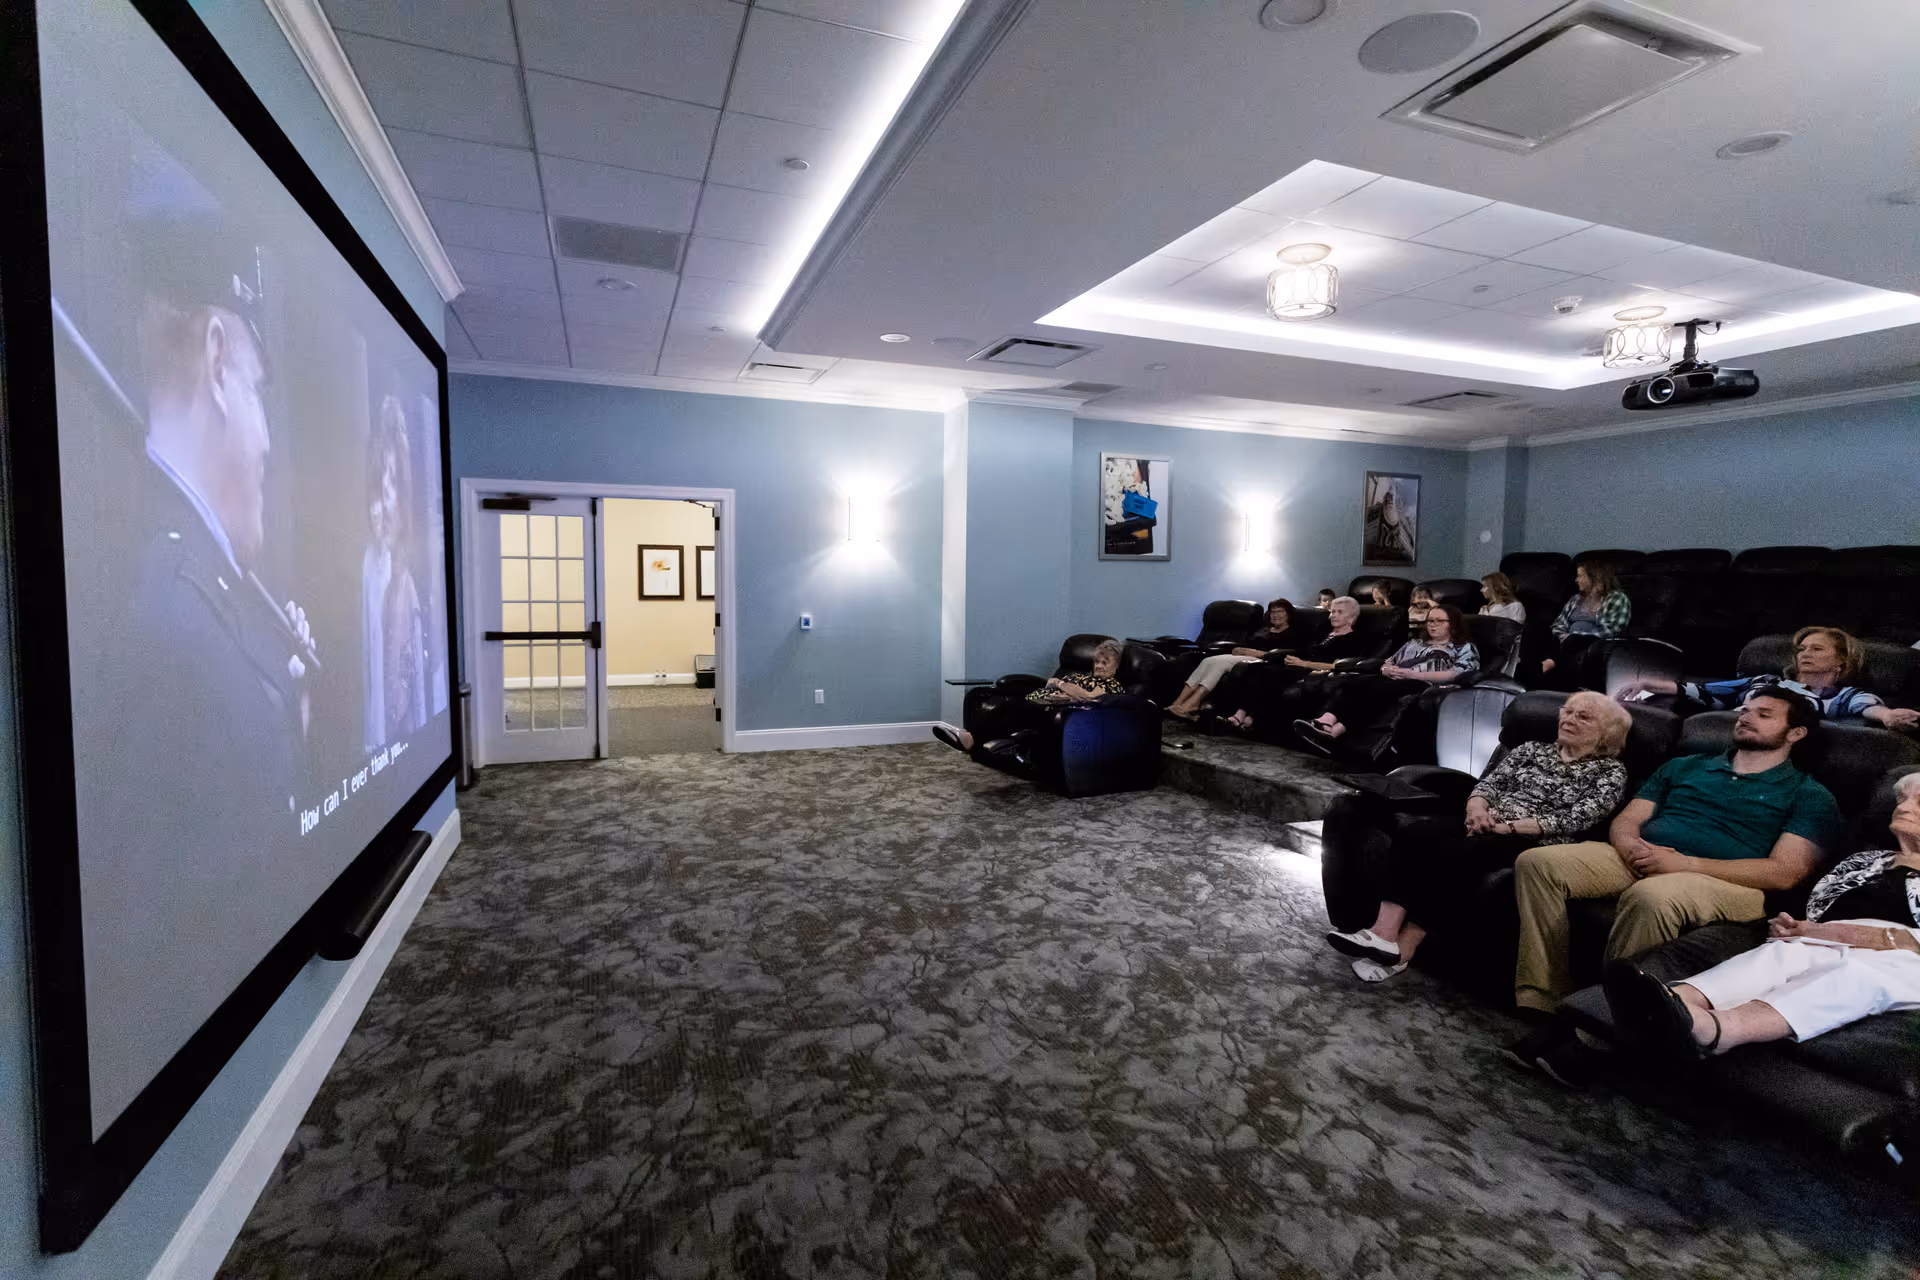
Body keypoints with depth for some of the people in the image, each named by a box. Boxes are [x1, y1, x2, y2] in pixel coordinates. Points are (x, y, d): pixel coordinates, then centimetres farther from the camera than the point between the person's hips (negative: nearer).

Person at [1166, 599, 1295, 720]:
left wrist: (1253, 652, -12)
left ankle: (1192, 703, -42)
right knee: (1207, 661, -23)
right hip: (1238, 656, 7)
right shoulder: (1263, 629, 33)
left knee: (1218, 661, -31)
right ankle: (1177, 703, -37)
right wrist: (1236, 649, 0)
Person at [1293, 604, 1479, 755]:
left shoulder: (1466, 648, 16)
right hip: (1393, 682, 5)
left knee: (1375, 689, -37)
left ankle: (1333, 732, -53)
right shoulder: (1414, 643, 33)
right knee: (1353, 682, -30)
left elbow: (1456, 675, -3)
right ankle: (1325, 722, -54)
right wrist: (1387, 670, 1)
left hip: (1424, 686, -5)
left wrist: (1411, 674, -10)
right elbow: (1388, 662, 28)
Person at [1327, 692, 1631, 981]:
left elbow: (1577, 819, -6)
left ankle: (1403, 948, -30)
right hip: (1489, 827, 5)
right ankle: (1384, 932, -36)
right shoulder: (1532, 749, 23)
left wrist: (1509, 825, -14)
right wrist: (1478, 809, -10)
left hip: (1538, 845, -5)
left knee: (1457, 853, -35)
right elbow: (1489, 783, 14)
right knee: (1413, 834, -27)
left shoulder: (1611, 772, 9)